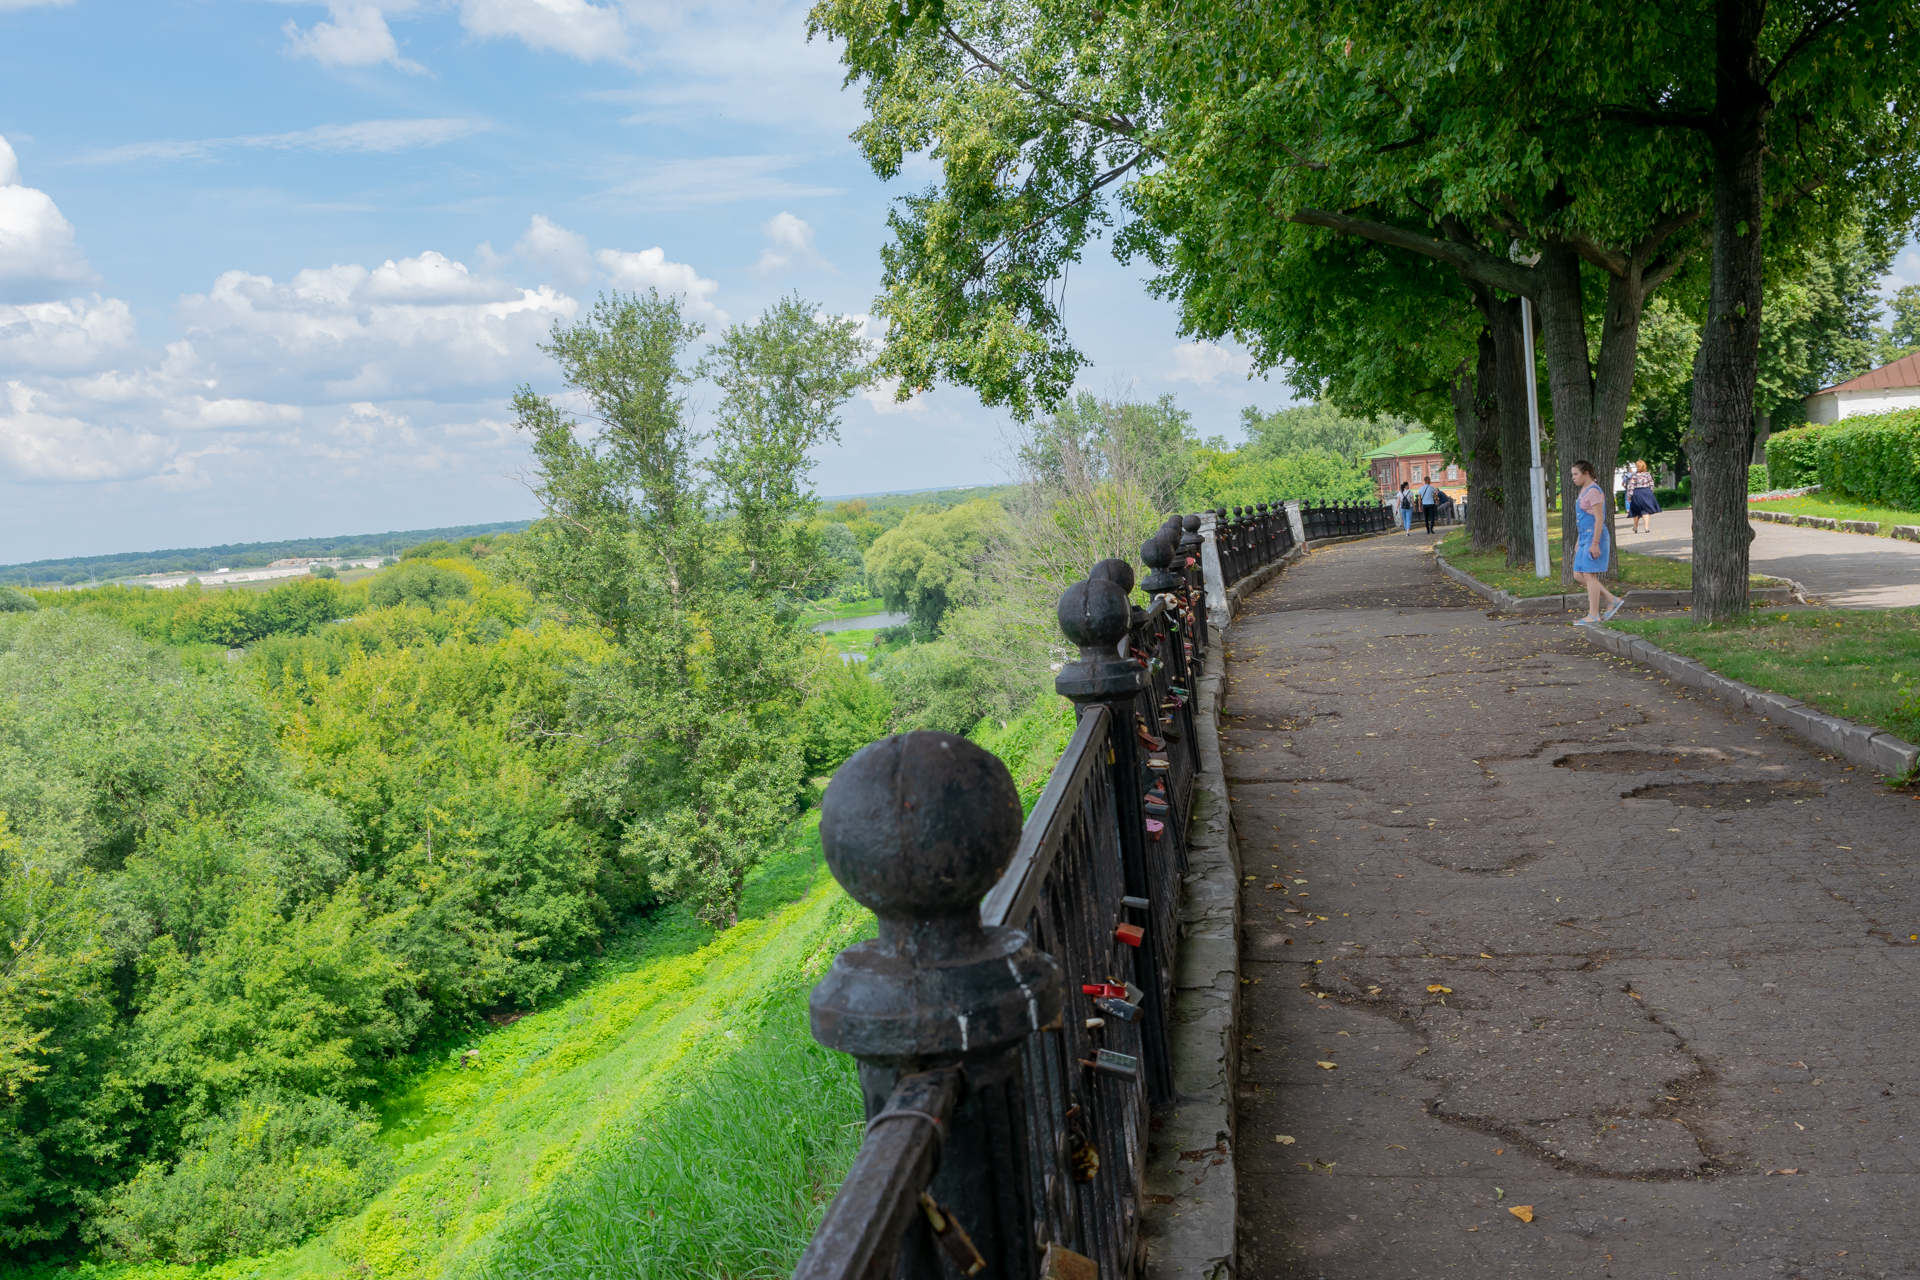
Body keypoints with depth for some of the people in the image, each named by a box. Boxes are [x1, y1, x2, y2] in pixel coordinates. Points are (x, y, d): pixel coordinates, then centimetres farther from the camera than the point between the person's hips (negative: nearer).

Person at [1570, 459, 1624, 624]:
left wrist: (1595, 543, -22)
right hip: (1585, 539, 10)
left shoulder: (1593, 491, -13)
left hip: (1595, 538, -10)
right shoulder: (1584, 491, 17)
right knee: (1578, 575, 8)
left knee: (1589, 575, -7)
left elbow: (1599, 519, -18)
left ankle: (1593, 615, -3)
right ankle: (1613, 600, 14)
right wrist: (1579, 543, 22)